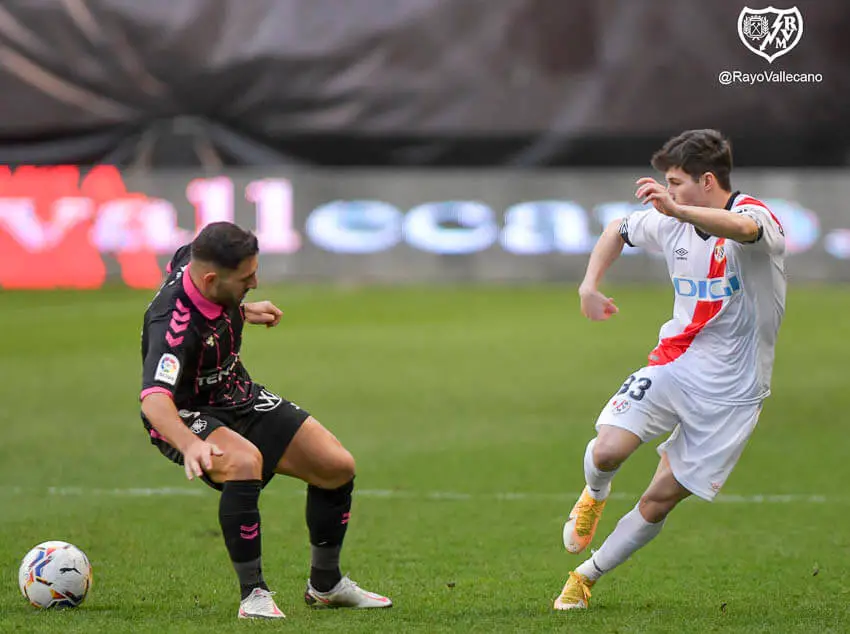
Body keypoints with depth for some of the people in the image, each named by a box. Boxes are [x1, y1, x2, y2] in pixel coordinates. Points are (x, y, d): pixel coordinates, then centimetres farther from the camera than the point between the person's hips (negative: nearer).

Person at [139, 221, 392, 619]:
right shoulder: (174, 322, -36)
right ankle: (253, 594, -24)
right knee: (246, 462, -39)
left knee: (338, 467, 0)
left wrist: (243, 311, 9)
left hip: (239, 397, 8)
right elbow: (154, 398, -51)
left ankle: (325, 585, 22)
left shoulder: (193, 260, -12)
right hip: (187, 416, -8)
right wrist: (190, 445, -67)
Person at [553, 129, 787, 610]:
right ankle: (595, 496, 17)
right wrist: (590, 285, 8)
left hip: (730, 391, -4)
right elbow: (618, 230, 24)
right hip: (672, 365, 4)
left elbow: (743, 228, -44)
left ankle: (588, 576, 19)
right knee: (606, 451, -19)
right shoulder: (671, 224, 3)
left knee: (660, 501, -1)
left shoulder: (755, 214, -17)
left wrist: (676, 209, -61)